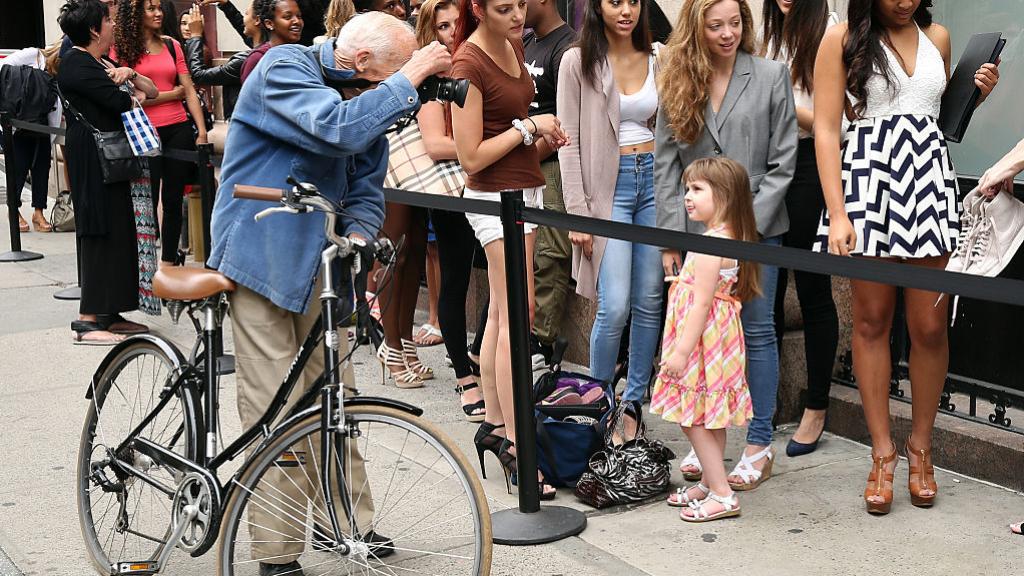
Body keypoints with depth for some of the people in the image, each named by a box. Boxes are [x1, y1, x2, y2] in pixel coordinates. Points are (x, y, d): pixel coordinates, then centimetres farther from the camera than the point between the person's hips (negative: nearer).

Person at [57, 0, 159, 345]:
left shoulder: (101, 63, 18)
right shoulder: (77, 64, -12)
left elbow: (152, 91, 16)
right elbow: (121, 103, -21)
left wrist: (129, 74, -4)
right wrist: (134, 93, 2)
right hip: (92, 158, -10)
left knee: (117, 230, 10)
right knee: (101, 232, -11)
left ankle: (109, 314, 15)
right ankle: (87, 322, -10)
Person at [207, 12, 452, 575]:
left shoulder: (367, 102, 7)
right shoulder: (283, 69, -15)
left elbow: (366, 191, 10)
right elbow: (338, 128, -33)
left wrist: (357, 237, -11)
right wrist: (408, 78, -25)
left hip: (321, 260, 7)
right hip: (262, 252, -7)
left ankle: (349, 524, 23)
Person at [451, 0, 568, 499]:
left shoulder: (512, 47, 10)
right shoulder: (469, 65, -16)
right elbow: (471, 157, -18)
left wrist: (543, 135, 6)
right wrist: (527, 126, -13)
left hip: (524, 189, 9)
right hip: (497, 196, -9)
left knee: (500, 312, 12)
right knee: (518, 314, -10)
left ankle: (494, 424, 20)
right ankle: (515, 447, -7)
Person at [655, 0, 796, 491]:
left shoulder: (771, 76, -1)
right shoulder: (677, 84, 5)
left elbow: (783, 162, -2)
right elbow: (664, 166, 4)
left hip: (756, 228, -2)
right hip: (696, 229, 2)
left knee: (757, 332, 3)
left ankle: (759, 446, 9)